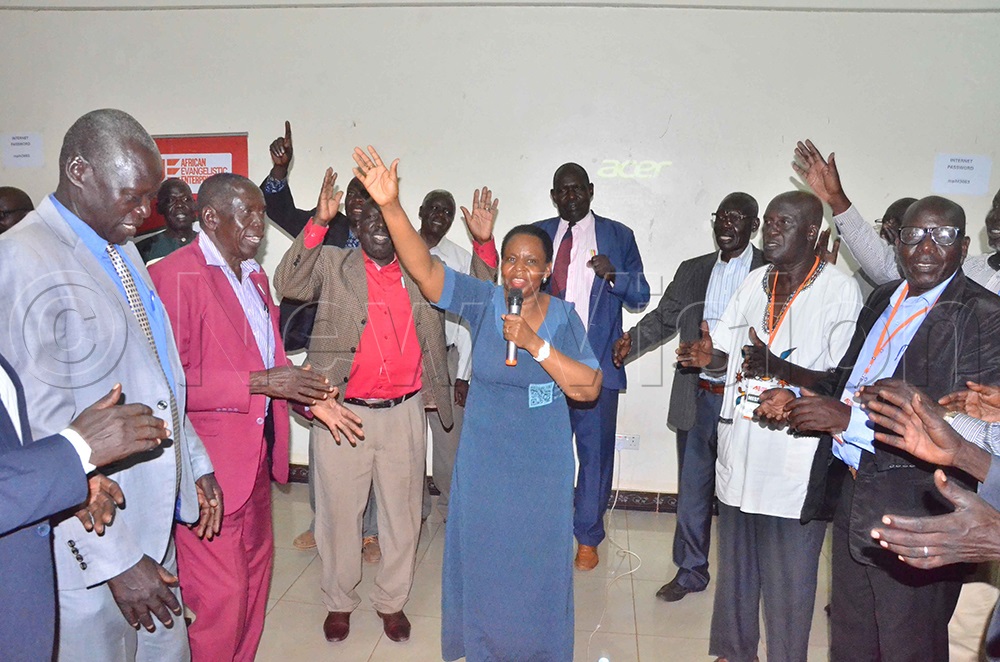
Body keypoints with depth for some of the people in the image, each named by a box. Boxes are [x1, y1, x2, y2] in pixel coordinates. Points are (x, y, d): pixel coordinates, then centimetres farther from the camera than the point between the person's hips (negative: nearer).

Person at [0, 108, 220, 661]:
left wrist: (193, 463, 17)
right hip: (87, 542, -8)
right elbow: (46, 434, -21)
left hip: (153, 517, 8)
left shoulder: (121, 247, 10)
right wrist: (116, 560, -20)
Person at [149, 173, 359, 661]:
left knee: (255, 572, 19)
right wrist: (259, 382, -23)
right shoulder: (176, 274, -15)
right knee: (220, 594, 0)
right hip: (210, 461, -9)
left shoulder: (254, 277, 14)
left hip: (256, 455, 9)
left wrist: (307, 396, 6)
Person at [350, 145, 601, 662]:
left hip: (542, 465, 0)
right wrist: (391, 207, -32)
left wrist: (536, 344, -23)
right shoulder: (483, 301, -8)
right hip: (484, 460, 0)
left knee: (539, 558, 15)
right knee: (481, 555, 15)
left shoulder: (563, 317, -7)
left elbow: (589, 388, -13)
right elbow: (424, 269, -19)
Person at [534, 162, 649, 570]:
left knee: (596, 451, 5)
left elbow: (640, 299, 2)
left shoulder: (618, 236, 4)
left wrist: (614, 275, -17)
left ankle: (588, 539, 21)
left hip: (597, 364, -1)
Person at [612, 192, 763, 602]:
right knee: (692, 489, 15)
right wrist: (632, 339, -7)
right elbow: (665, 317, 11)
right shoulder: (692, 271, 11)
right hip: (697, 398, 4)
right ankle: (690, 571, 32)